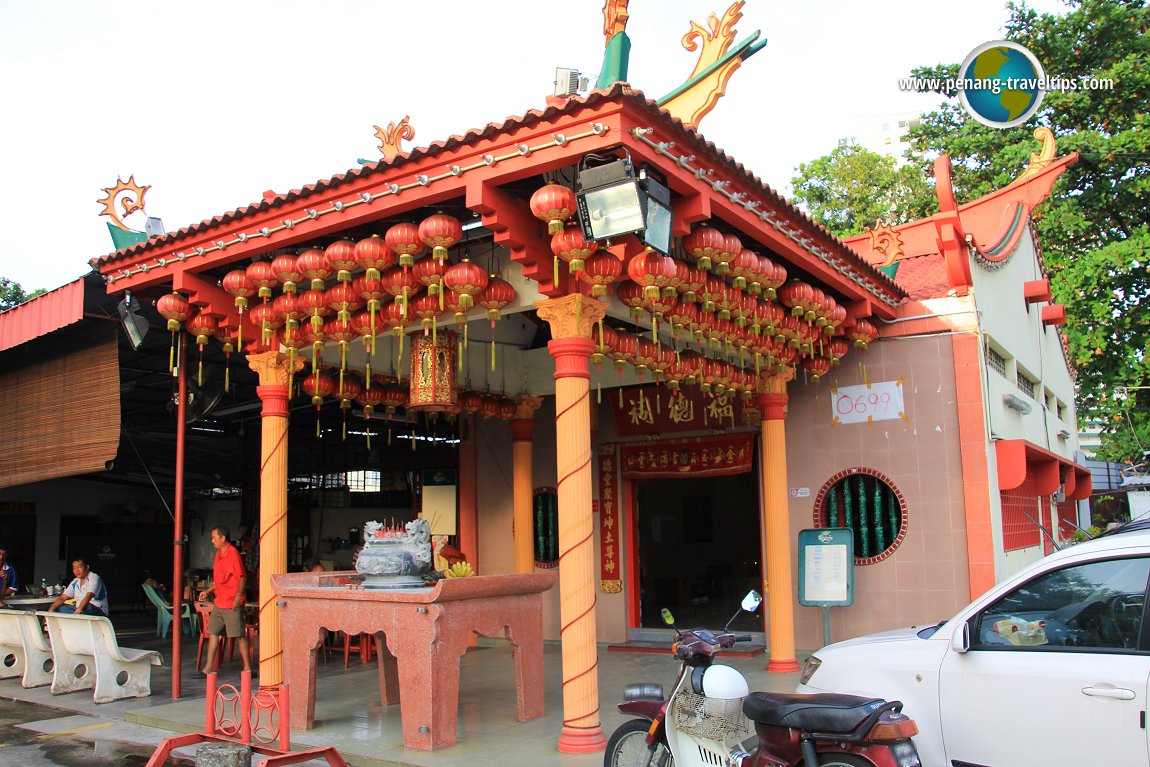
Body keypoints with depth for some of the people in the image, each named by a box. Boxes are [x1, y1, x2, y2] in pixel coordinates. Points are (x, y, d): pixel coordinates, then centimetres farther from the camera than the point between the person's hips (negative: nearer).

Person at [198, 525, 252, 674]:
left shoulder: (233, 554, -14)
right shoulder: (219, 553, 14)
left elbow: (242, 577, -17)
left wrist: (238, 597, -22)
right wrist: (208, 591, 17)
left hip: (232, 603, -9)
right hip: (219, 602, 9)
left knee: (239, 635, -4)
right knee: (213, 633, 9)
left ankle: (247, 668, 3)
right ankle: (208, 668, 16)